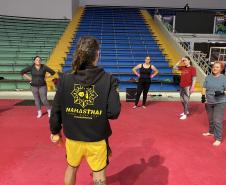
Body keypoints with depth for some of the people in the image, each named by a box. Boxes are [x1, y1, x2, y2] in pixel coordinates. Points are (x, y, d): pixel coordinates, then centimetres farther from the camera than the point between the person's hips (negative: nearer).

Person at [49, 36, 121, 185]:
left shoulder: (65, 79, -10)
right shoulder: (108, 80, -16)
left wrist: (55, 131, 11)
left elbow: (56, 110, -5)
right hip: (96, 139, -2)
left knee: (71, 168, 28)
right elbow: (114, 112, -18)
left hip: (72, 137, 3)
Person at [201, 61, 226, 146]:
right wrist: (203, 96, -7)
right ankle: (211, 132, 41)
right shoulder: (208, 77, 4)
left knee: (217, 121, -7)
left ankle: (218, 139, 3)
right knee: (210, 119, 19)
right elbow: (204, 88, 6)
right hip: (209, 102, 4)